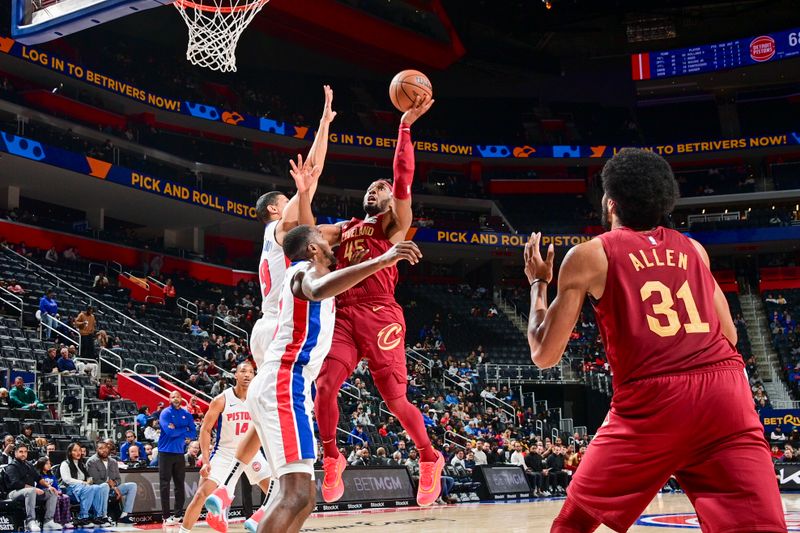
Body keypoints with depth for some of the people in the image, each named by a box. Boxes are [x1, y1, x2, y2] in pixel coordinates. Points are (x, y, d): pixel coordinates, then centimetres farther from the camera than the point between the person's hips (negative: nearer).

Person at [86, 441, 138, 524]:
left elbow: (118, 479, 13)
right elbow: (96, 480, -14)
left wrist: (114, 483, -13)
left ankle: (124, 515, -20)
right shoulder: (92, 462, -4)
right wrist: (114, 488, -18)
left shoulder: (113, 462, 15)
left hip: (112, 488, 6)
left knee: (132, 485, -11)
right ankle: (103, 517, -36)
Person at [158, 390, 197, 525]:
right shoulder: (165, 413, -5)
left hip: (179, 453, 5)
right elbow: (169, 431, -19)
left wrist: (177, 430, -10)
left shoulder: (187, 414, 8)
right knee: (165, 485, -4)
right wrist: (184, 430, -6)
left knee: (180, 485, 6)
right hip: (166, 452, -5)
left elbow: (193, 433, 0)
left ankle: (178, 515, 12)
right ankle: (167, 517, -2)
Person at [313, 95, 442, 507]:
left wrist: (405, 126, -13)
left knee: (395, 399, -3)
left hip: (380, 315, -5)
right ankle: (332, 460, 9)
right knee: (324, 387, -10)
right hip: (343, 314, 5)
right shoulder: (345, 228, 24)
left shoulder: (395, 224, 6)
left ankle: (430, 460, 17)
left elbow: (403, 178, -8)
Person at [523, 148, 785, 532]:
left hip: (652, 401, -3)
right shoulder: (693, 249, 19)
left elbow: (545, 355, 6)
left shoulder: (589, 255, 7)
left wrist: (538, 283, 21)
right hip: (725, 389, 3)